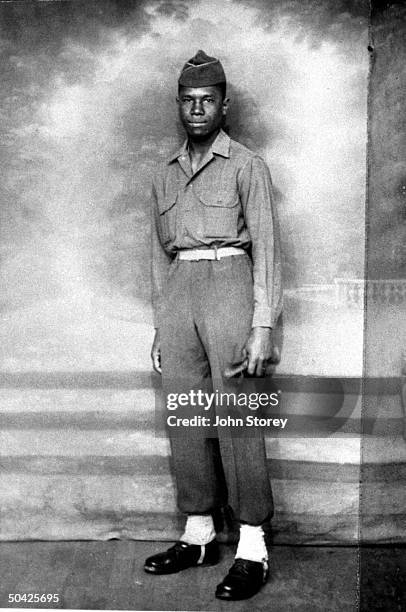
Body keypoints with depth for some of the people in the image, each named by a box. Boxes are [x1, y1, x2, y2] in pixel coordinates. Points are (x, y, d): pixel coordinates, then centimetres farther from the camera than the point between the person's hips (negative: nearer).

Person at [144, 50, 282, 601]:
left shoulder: (247, 166, 4)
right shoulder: (165, 176, 19)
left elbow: (266, 248, -3)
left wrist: (262, 328, -12)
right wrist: (159, 328, 16)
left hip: (228, 282, -5)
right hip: (177, 292, 5)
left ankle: (253, 549, 3)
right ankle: (199, 535, 19)